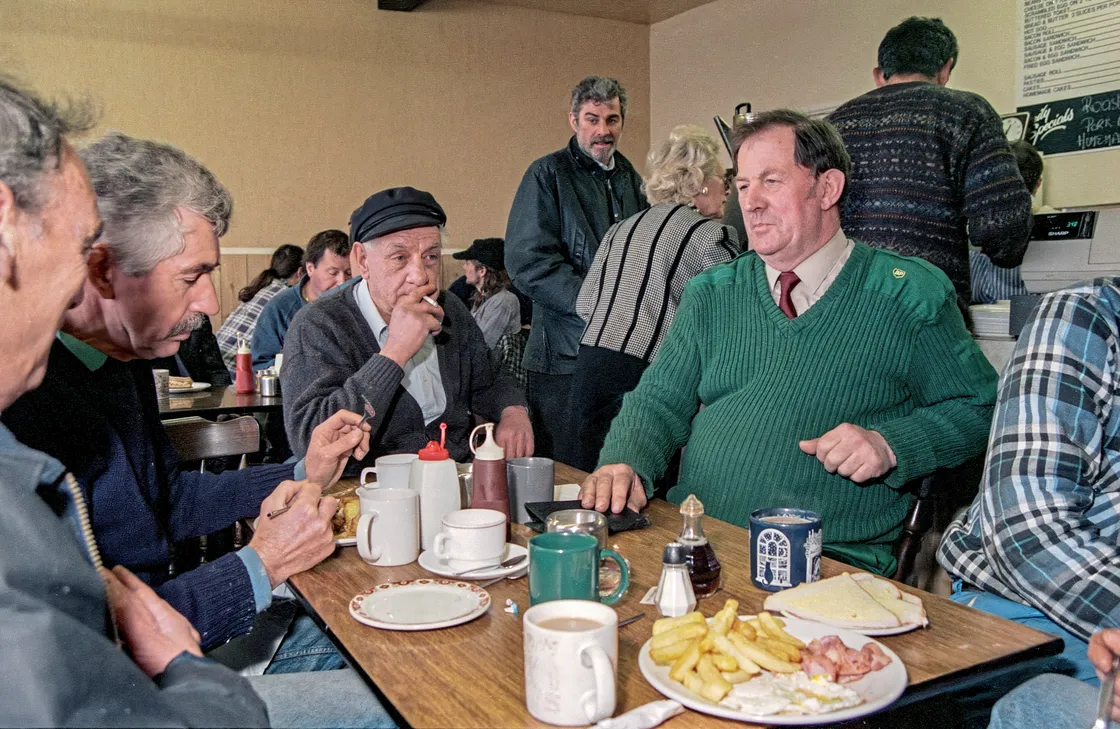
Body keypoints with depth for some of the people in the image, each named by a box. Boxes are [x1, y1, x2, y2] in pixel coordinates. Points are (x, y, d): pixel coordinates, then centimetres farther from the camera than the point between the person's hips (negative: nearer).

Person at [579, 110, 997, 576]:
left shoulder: (911, 295, 3)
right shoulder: (710, 294, 14)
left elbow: (978, 408, 8)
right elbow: (658, 401, 12)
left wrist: (889, 445, -10)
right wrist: (624, 463, -9)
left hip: (833, 563, -3)